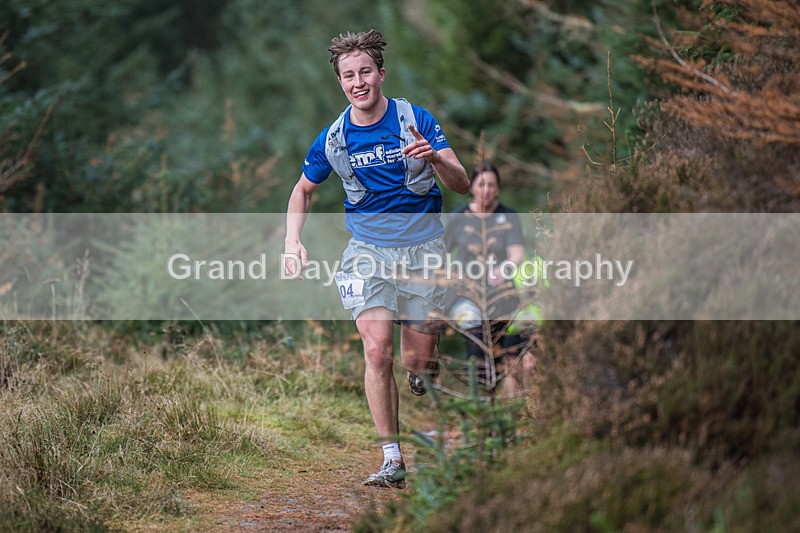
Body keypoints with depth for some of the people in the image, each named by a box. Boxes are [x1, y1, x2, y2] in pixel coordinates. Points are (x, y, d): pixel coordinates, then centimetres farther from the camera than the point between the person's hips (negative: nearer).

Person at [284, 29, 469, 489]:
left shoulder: (417, 121, -7)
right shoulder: (333, 139, 0)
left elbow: (462, 184, -10)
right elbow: (304, 190, 17)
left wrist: (435, 159, -31)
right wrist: (293, 241, 2)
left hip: (423, 249, -1)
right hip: (368, 249, 1)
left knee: (418, 361, 1)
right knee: (378, 352, -16)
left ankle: (425, 373, 40)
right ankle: (393, 459, -10)